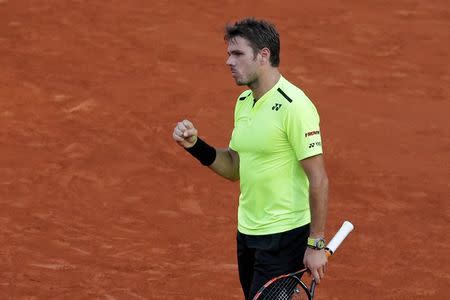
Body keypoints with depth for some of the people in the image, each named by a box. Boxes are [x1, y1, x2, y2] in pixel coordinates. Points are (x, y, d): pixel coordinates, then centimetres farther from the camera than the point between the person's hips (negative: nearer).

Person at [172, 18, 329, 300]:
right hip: (247, 232, 9)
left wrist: (316, 244, -18)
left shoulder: (294, 106, -18)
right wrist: (195, 144, 1)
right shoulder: (243, 102, 10)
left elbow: (319, 180, -18)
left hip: (284, 235, -9)